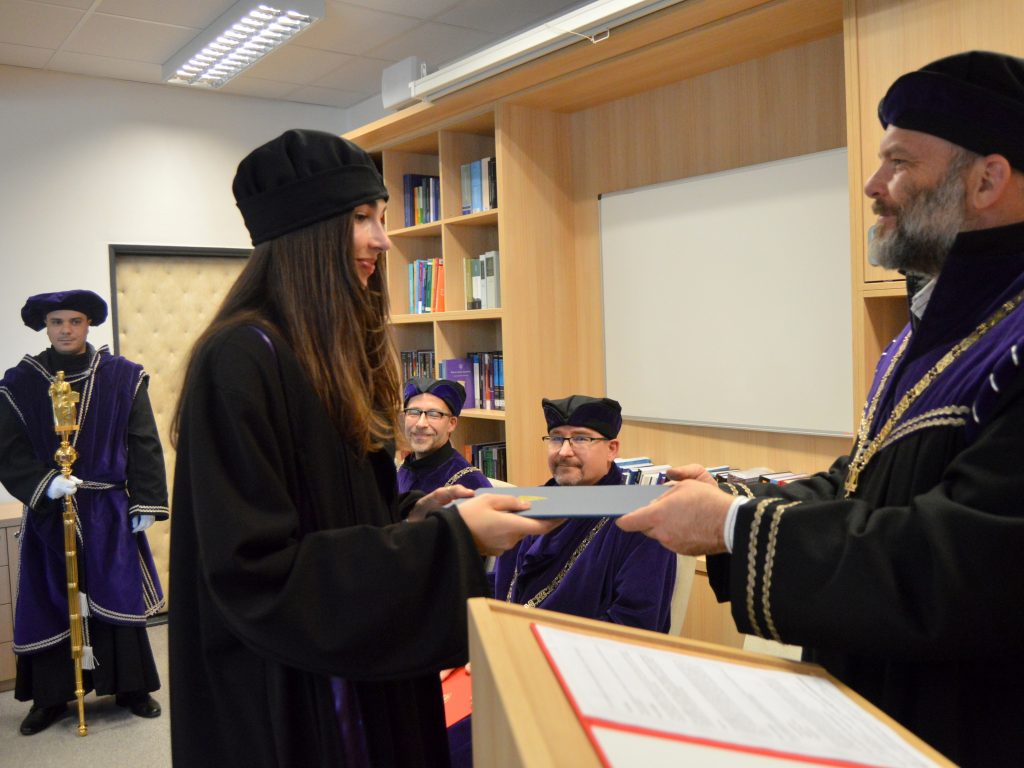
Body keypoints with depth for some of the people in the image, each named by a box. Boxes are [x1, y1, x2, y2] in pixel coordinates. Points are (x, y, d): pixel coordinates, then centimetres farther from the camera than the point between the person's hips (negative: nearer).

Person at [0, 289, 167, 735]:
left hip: (109, 512, 0)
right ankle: (50, 696, 22)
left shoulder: (123, 376, -2)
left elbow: (144, 444, -1)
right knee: (50, 603, 8)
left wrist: (145, 502, -5)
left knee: (118, 596, 6)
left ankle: (132, 687, 21)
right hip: (48, 511, 1)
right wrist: (44, 484, -18)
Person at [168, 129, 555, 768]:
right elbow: (260, 575, -25)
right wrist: (450, 539, -24)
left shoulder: (337, 357, 7)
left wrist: (415, 515, -5)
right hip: (282, 710, -8)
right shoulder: (241, 361, -21)